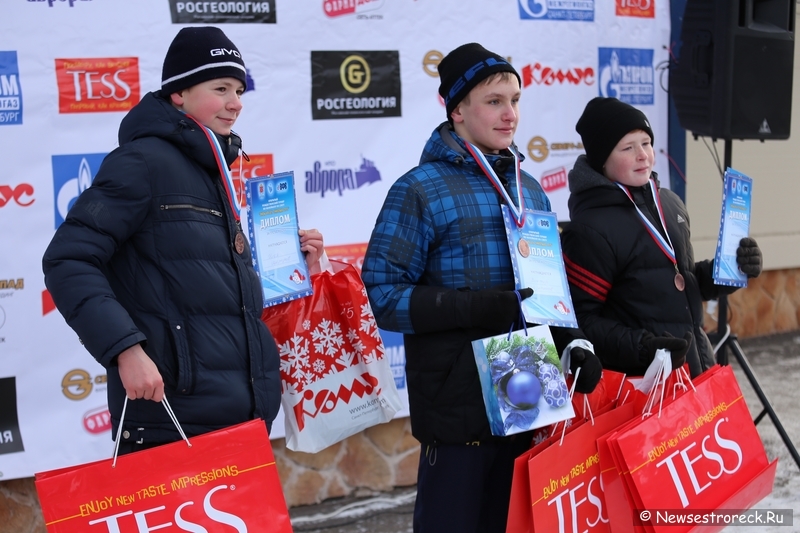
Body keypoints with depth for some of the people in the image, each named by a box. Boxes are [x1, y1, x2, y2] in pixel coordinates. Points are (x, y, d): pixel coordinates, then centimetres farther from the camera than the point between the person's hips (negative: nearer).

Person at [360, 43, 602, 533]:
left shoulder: (530, 190, 12)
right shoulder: (421, 190, -8)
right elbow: (385, 294, -13)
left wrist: (574, 342, 2)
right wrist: (478, 308, -24)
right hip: (457, 405, -6)